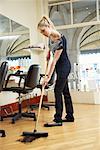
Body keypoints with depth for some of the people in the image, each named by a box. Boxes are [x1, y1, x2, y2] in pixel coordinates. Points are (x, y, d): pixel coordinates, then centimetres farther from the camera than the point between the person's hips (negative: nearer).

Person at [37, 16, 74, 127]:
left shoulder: (60, 40, -25)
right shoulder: (50, 36, -4)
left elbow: (55, 60, -26)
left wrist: (48, 76, -26)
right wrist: (48, 53, 5)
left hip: (64, 66, -9)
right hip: (60, 67, 9)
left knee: (58, 91, -9)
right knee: (65, 91, 11)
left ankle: (58, 119, -5)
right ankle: (70, 116, 19)